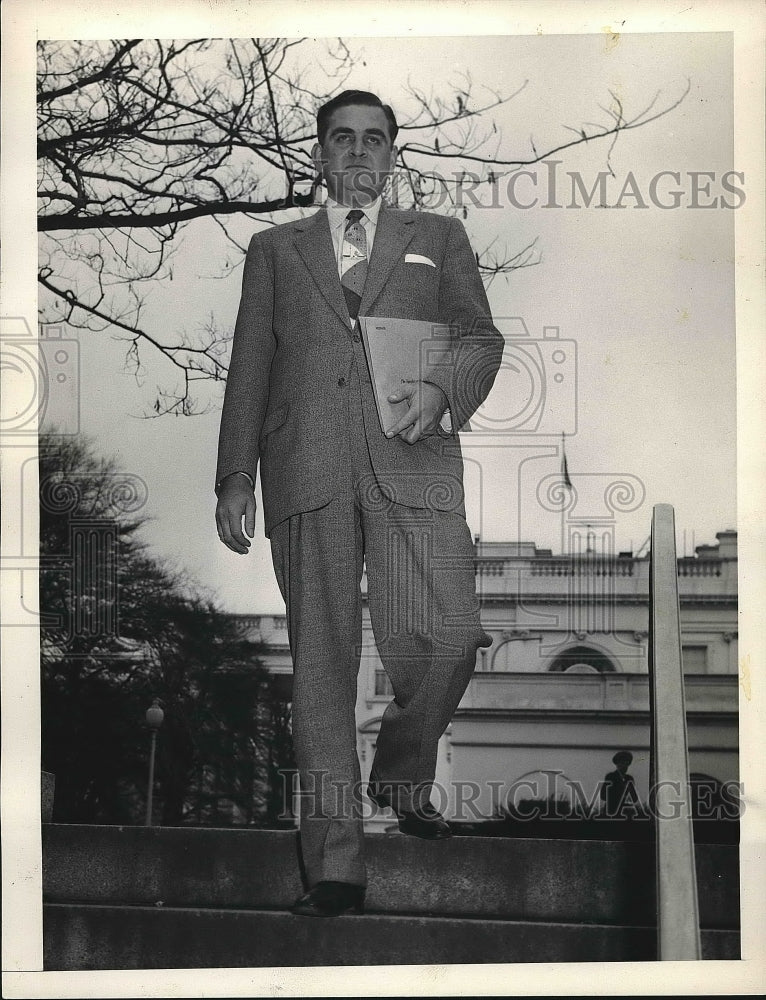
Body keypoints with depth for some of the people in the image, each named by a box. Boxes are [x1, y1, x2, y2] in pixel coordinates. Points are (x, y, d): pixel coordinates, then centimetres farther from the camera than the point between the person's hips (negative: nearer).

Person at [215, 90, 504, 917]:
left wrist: (440, 388, -10)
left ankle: (403, 777, 15)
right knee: (321, 659, -4)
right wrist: (236, 476, 8)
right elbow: (249, 368, 18)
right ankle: (334, 863, -2)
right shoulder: (274, 250, 23)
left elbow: (480, 337, 12)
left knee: (445, 638, -16)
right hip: (307, 468, 1)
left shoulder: (438, 238, 22)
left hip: (411, 462, 0)